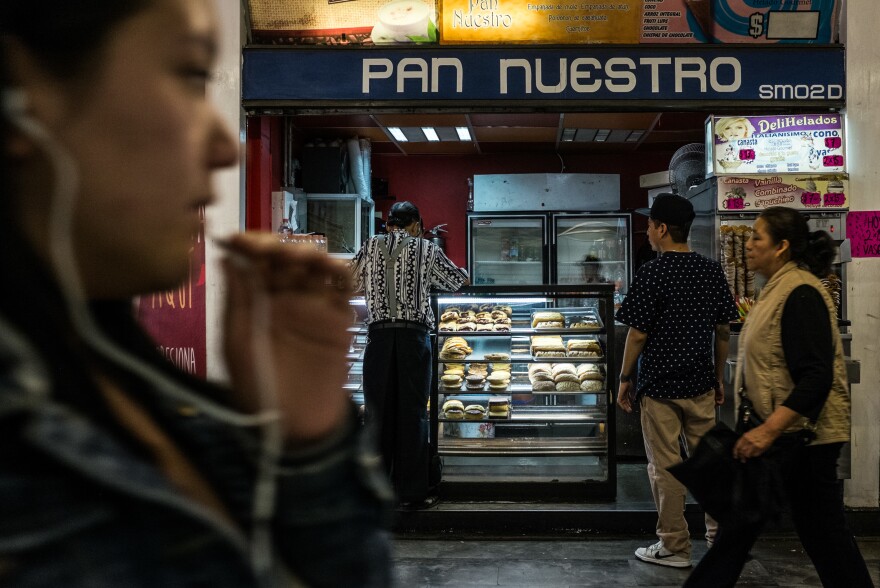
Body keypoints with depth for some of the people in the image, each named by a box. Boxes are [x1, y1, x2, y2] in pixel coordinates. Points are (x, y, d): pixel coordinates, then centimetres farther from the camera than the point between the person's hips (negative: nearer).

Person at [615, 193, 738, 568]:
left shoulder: (652, 274, -13)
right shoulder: (712, 271, 3)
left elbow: (638, 334, -12)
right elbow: (723, 331, 7)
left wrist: (624, 379, -2)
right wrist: (718, 377, 16)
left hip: (660, 385, -5)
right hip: (701, 383, 5)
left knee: (666, 466, 4)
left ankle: (674, 547, 12)